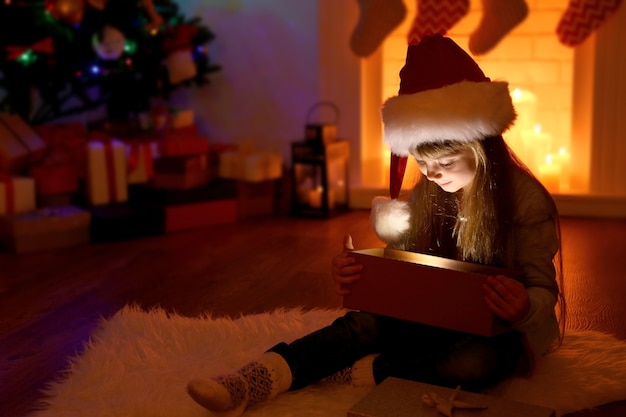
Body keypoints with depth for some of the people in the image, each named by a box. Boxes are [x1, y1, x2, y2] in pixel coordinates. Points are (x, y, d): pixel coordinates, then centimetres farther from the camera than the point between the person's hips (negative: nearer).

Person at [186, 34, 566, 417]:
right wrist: (359, 274, -22)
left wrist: (525, 309, -40)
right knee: (363, 323, -25)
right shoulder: (427, 195, 0)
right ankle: (252, 382, -40)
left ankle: (354, 373, -29)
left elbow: (544, 289, -15)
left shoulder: (528, 200, -15)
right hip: (436, 317, 4)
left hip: (498, 330, -3)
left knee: (481, 362, -39)